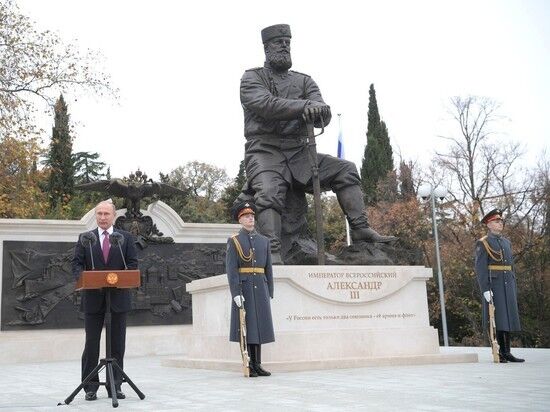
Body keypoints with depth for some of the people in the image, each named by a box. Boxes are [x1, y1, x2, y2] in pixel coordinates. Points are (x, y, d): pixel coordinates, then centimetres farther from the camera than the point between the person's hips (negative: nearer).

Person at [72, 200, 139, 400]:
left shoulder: (126, 238, 7)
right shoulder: (85, 238, 8)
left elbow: (132, 264, 3)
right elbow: (77, 263, 2)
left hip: (118, 296, 0)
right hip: (93, 298, 0)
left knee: (117, 344, 4)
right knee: (91, 344, 2)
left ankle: (115, 386, 11)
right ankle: (91, 387, 9)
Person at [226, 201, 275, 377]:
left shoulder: (264, 241, 13)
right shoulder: (233, 241, -1)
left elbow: (268, 269, 13)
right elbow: (231, 268, -9)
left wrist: (270, 293, 7)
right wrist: (235, 293, -18)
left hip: (260, 289, 4)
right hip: (243, 289, -4)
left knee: (259, 326, 5)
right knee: (245, 325, -3)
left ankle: (257, 365, 12)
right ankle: (248, 367, 3)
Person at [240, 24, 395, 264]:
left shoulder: (303, 81, 18)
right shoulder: (252, 78, 7)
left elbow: (323, 116, 2)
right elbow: (265, 104, -16)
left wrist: (318, 110, -24)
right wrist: (304, 106, -26)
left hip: (298, 154, 5)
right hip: (265, 152, -5)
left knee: (345, 170, -6)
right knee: (269, 192, -32)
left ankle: (360, 229, -8)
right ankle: (272, 255, -40)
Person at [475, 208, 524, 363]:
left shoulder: (507, 242, 18)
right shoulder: (483, 243, -3)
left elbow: (511, 266, 20)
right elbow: (480, 268, -10)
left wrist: (514, 287, 15)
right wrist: (485, 289, -18)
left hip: (508, 286, 7)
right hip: (494, 286, -7)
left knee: (508, 318, 5)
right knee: (496, 318, -6)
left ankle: (507, 353, 10)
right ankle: (499, 353, -2)